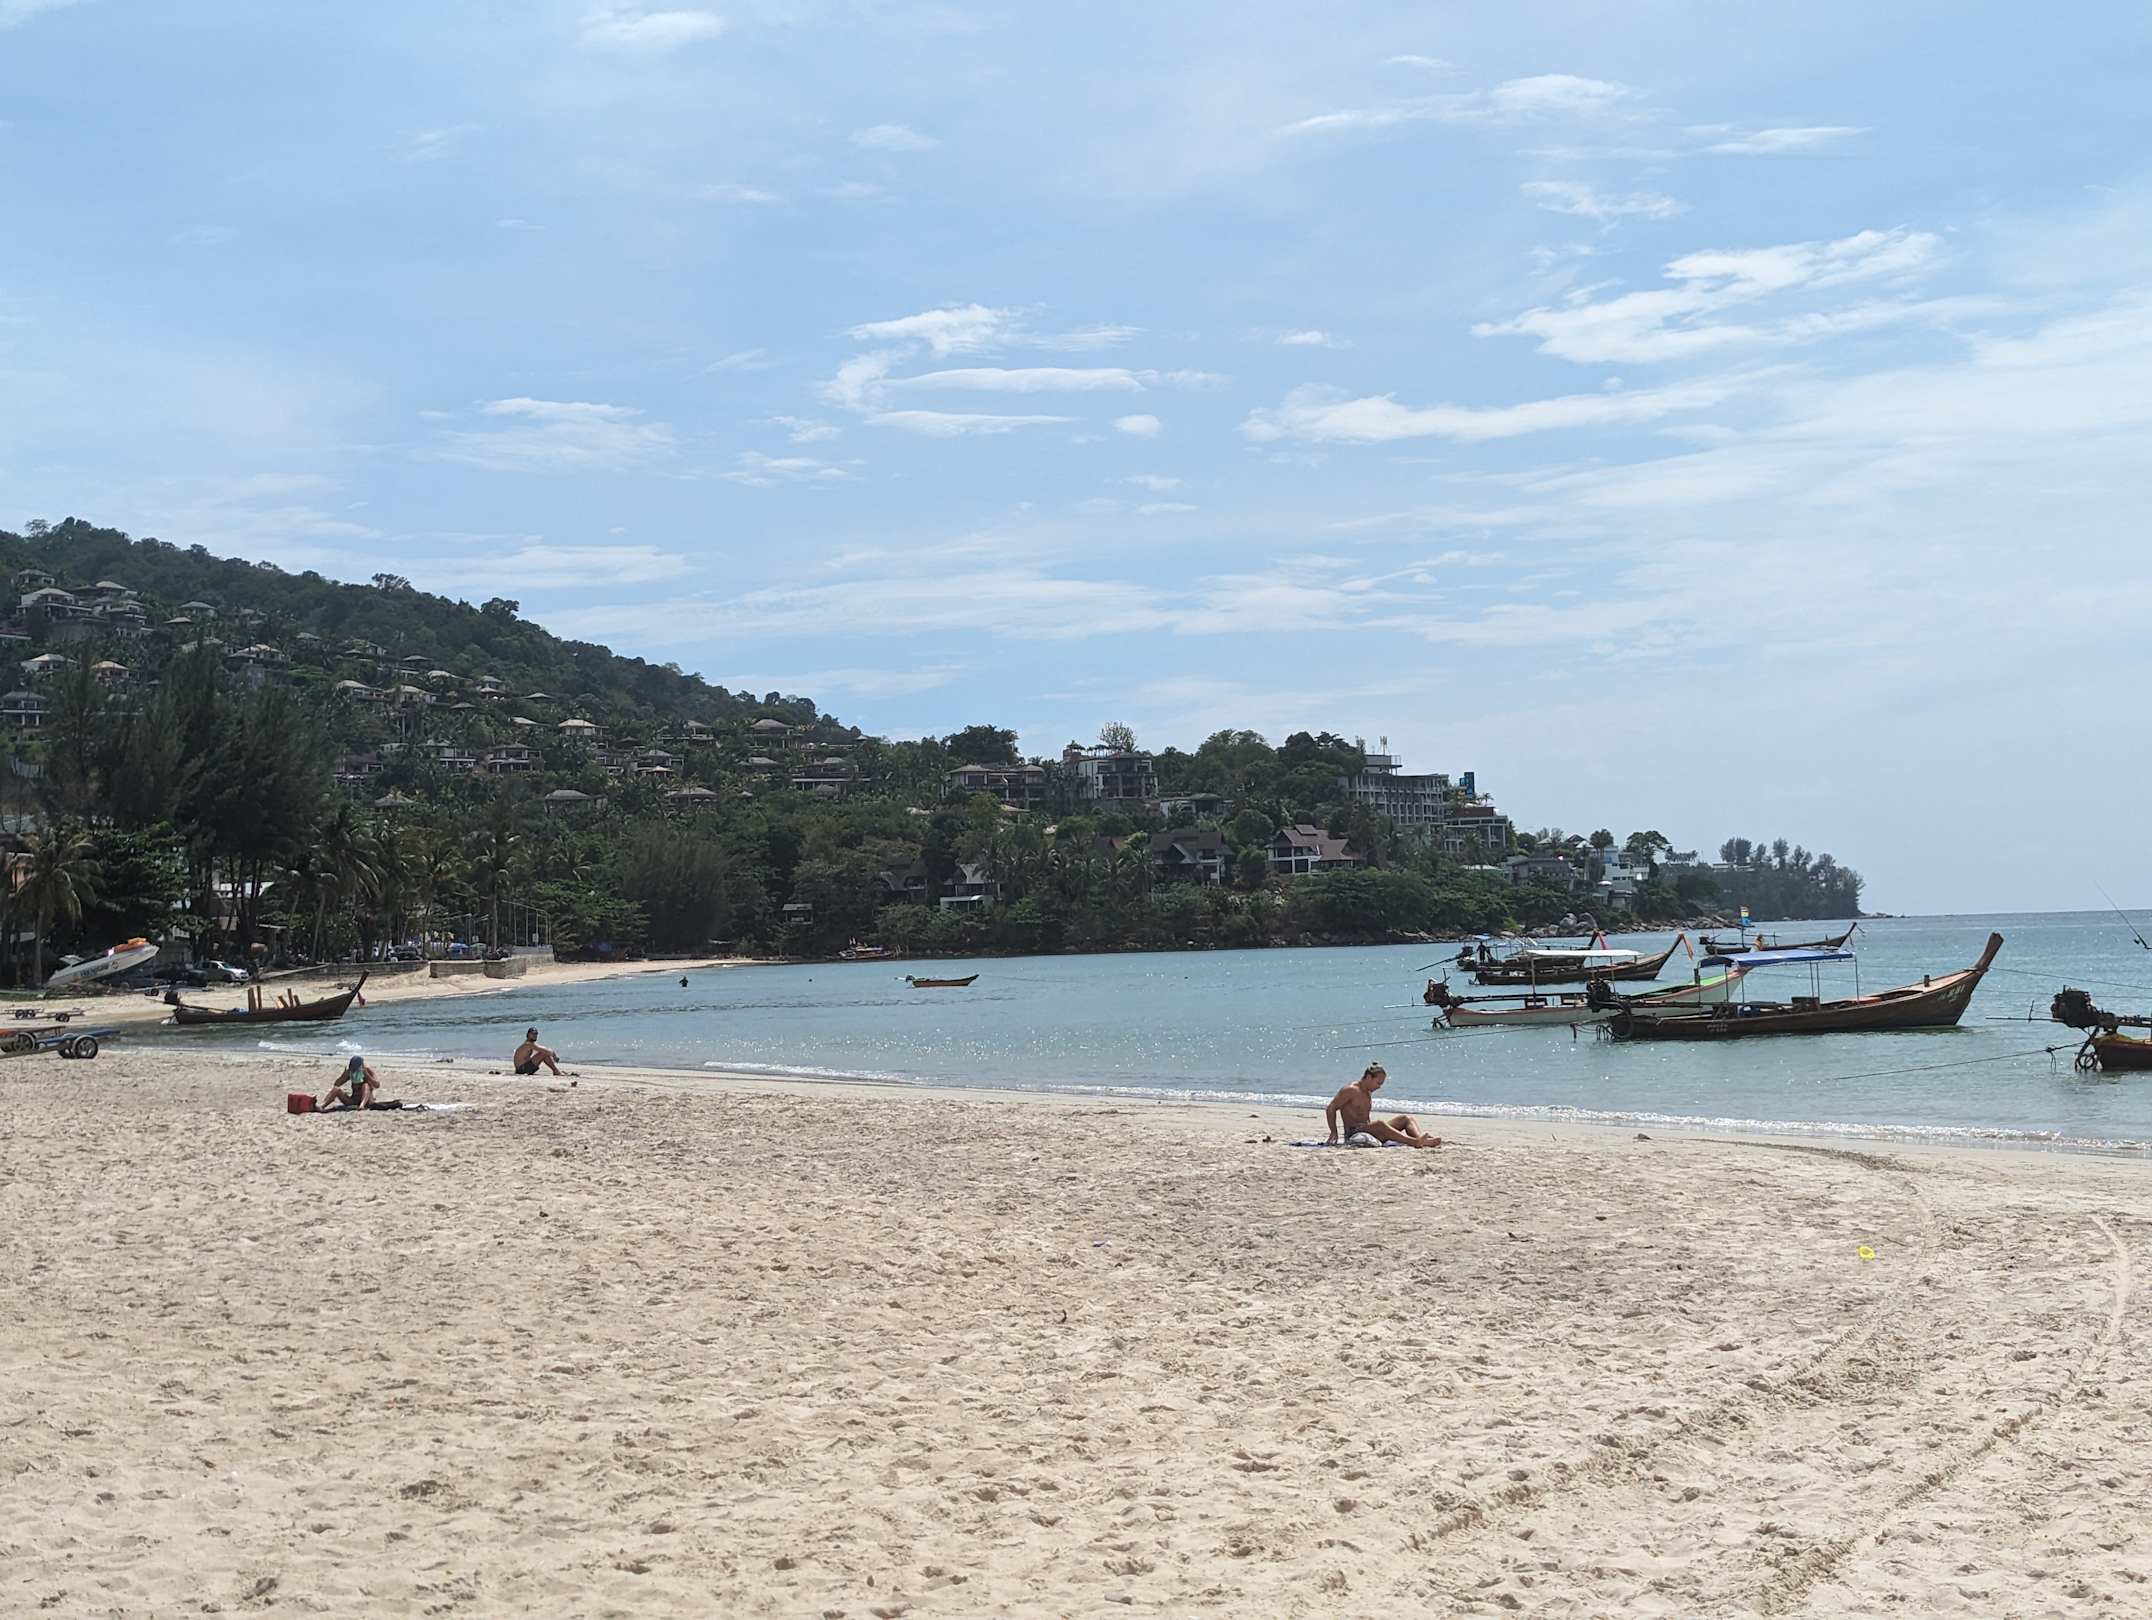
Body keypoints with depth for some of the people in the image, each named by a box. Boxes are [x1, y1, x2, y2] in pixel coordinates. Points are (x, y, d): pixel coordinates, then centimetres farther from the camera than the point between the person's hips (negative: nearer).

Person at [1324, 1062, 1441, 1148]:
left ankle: (1419, 1140, -35)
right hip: (1354, 1134, -9)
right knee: (1379, 1124, -39)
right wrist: (1334, 1132, -18)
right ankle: (1415, 1142, -56)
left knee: (1406, 1118, -4)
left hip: (1367, 1131, 9)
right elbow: (1331, 1109, -9)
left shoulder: (1368, 1094, 21)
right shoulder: (1351, 1090, -5)